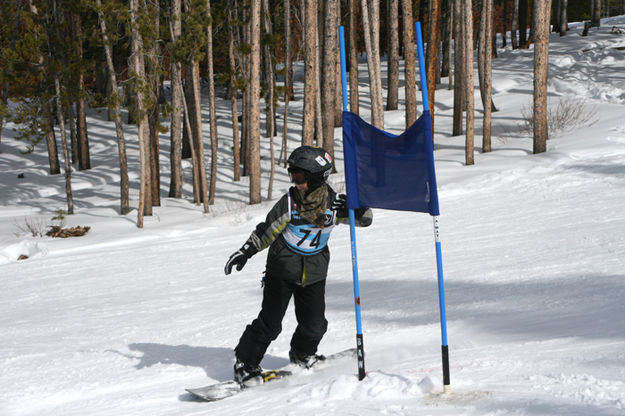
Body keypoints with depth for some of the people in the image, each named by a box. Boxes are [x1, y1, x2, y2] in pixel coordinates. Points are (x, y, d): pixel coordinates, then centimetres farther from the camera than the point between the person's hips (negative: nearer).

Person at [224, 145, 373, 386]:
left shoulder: (333, 203, -8)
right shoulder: (289, 202, -10)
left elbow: (365, 219, -5)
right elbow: (267, 230, -2)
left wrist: (358, 207, -26)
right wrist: (246, 251, -6)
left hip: (314, 273, 2)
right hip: (282, 269, -2)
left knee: (314, 325, 2)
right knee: (270, 323, -4)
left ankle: (302, 354, 32)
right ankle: (245, 363, 10)